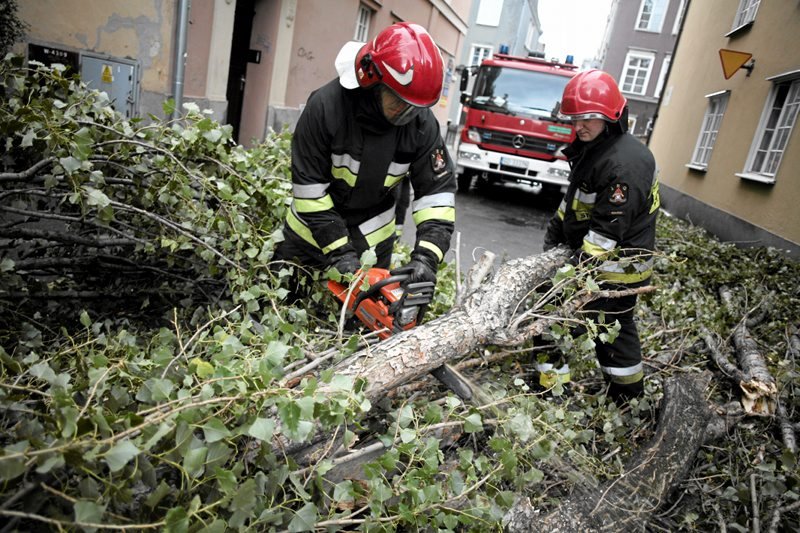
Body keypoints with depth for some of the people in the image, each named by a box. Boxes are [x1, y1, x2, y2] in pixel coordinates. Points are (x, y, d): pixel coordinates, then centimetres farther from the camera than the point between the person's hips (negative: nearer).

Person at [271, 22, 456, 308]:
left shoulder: (421, 122, -18)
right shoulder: (326, 105, -26)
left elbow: (438, 189, -16)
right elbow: (308, 186, -22)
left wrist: (426, 257, -29)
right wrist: (339, 251, -26)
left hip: (374, 236, 2)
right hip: (312, 232, -1)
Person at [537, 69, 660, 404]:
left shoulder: (625, 162, -23)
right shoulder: (592, 148, 9)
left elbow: (609, 226, -27)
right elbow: (575, 199, 17)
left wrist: (581, 264, -27)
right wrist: (555, 230, 11)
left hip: (615, 267, -10)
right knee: (617, 327, 20)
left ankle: (552, 385, 9)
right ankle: (629, 396, 36)